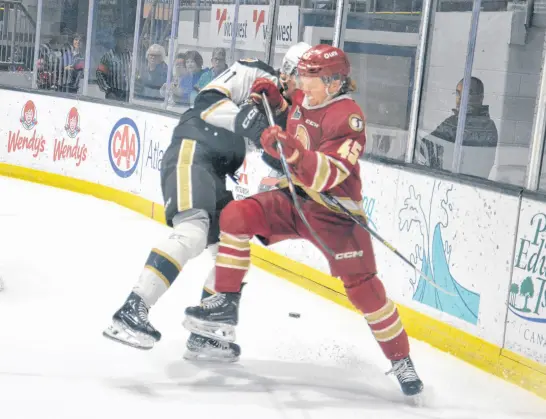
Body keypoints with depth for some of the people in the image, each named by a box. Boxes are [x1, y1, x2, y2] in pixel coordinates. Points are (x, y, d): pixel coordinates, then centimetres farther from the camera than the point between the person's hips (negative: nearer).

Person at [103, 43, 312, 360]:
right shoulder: (254, 74, -3)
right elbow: (208, 102, -14)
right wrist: (243, 118, -28)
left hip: (215, 173, 10)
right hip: (192, 152, -10)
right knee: (193, 233, -28)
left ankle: (204, 332, 15)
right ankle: (132, 310, -35)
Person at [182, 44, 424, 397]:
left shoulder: (347, 117, -22)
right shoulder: (303, 100, 2)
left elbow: (327, 175, -33)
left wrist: (291, 150, -47)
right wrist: (274, 98, 9)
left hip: (334, 212, -7)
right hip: (293, 199, 7)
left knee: (362, 286, -11)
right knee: (236, 215, -15)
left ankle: (401, 359, 5)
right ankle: (225, 305, -8)